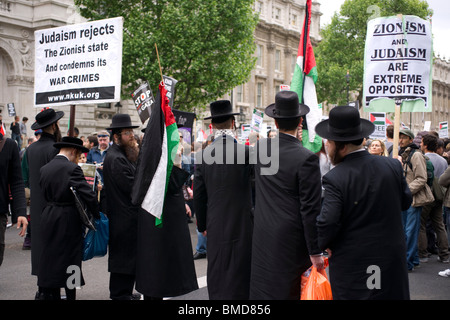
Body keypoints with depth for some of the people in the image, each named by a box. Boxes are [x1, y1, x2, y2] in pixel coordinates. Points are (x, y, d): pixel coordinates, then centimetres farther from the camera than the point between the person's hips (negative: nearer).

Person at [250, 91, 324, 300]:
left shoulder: (260, 148, 0)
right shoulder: (306, 159, -16)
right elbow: (310, 210, -15)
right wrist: (315, 252, -10)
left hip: (263, 238, 5)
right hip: (292, 241, -5)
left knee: (262, 291, 13)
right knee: (291, 292, 5)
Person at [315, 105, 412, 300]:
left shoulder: (335, 179, -19)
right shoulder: (393, 166, -5)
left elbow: (327, 222, -21)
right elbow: (406, 202, 8)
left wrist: (322, 244, -3)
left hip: (351, 264, -4)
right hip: (391, 260, 4)